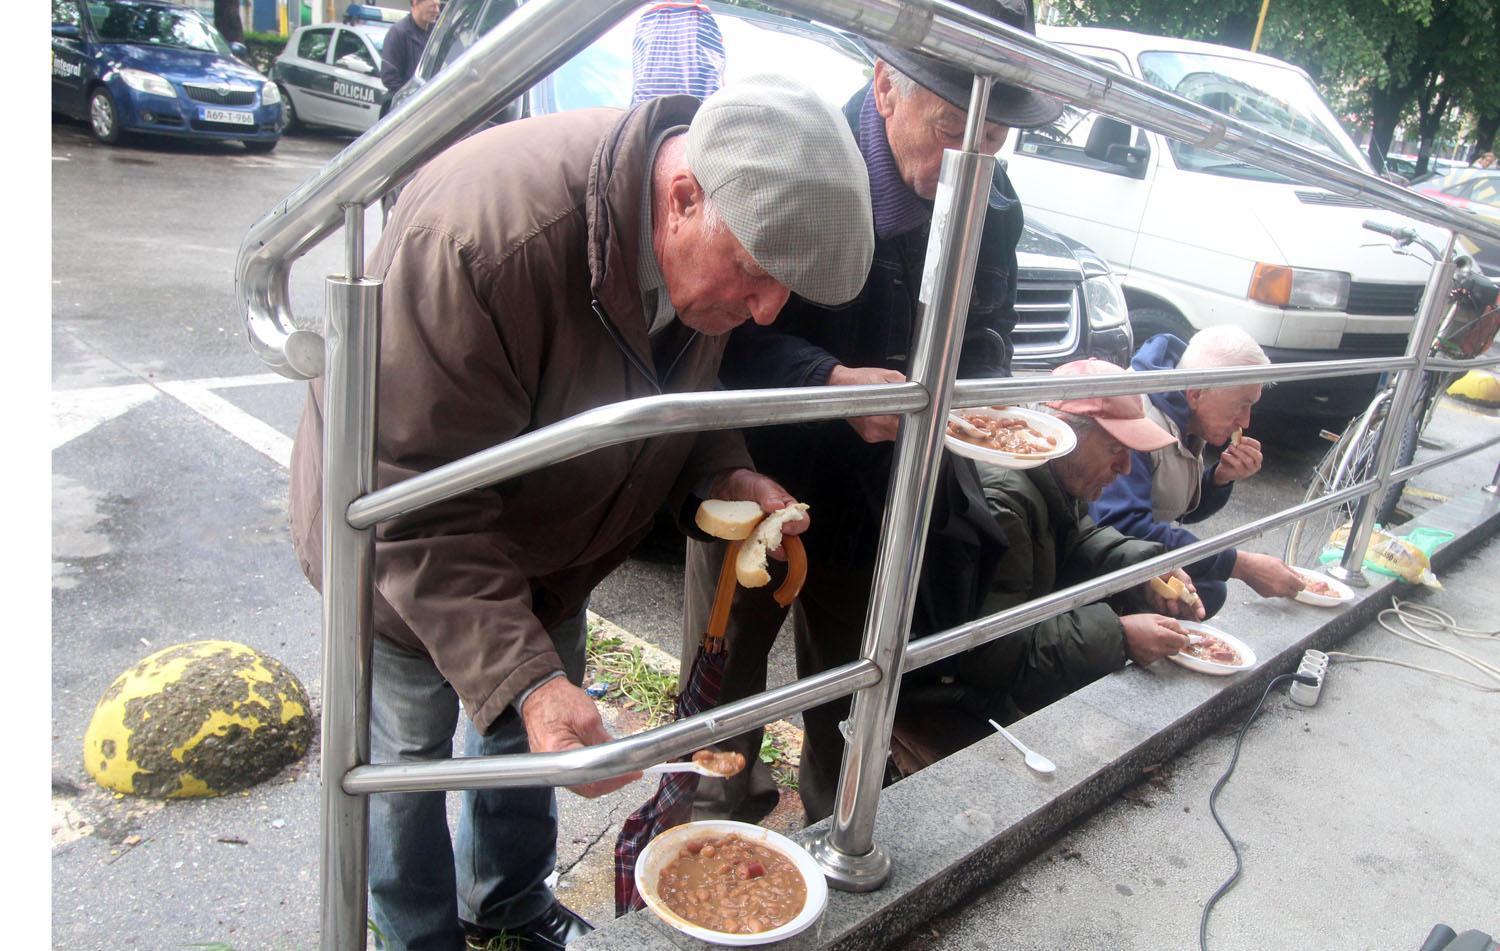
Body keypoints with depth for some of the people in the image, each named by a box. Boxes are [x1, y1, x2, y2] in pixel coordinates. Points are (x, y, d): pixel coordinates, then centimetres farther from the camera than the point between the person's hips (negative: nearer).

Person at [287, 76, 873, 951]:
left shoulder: (715, 239, -18)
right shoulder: (485, 235, -41)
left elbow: (688, 379, 3)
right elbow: (420, 510, -36)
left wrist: (723, 473, -16)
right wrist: (523, 678, -43)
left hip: (546, 539, 7)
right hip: (409, 554, -6)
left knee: (533, 729, 22)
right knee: (408, 757, 12)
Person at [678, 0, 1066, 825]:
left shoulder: (993, 205, -6)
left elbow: (986, 333, 5)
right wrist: (830, 380, -38)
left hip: (881, 496, 4)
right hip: (756, 475, -3)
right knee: (726, 670, 17)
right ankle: (716, 826, 45)